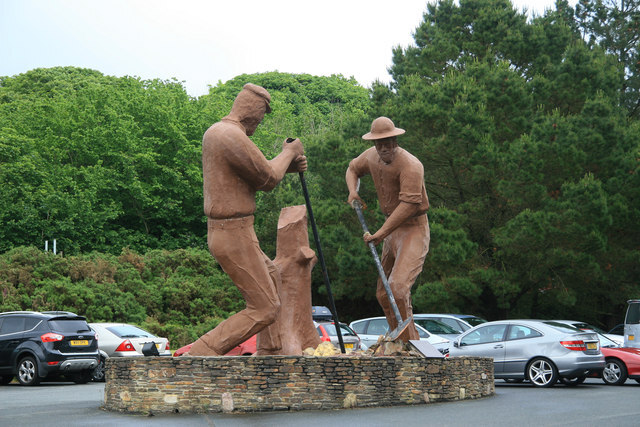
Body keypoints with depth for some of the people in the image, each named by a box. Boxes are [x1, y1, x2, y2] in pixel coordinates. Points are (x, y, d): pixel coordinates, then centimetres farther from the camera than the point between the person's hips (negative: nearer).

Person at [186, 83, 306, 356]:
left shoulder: (213, 133, 13)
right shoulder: (234, 137, -21)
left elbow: (254, 174, 20)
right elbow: (267, 179, -12)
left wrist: (288, 166, 10)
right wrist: (289, 153, 5)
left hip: (222, 231, 11)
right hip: (235, 237, -11)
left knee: (272, 278, 30)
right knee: (264, 309, -5)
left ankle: (272, 350, 36)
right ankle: (198, 356, -10)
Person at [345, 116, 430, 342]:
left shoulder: (410, 165, -21)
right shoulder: (371, 157, 4)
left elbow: (409, 203, -29)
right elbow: (353, 169, 26)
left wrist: (380, 233, -31)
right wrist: (352, 191, 5)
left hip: (413, 230, -9)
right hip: (392, 229, 9)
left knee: (397, 287, -24)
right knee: (383, 294, 12)